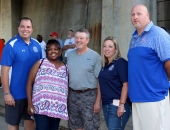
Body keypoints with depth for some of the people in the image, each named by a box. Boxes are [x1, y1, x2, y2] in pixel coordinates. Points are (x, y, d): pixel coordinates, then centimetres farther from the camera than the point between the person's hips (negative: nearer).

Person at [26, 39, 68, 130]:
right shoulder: (40, 63, 3)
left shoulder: (65, 68, 12)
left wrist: (68, 106, 12)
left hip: (58, 108, 4)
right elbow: (29, 83, 2)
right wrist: (30, 103, -6)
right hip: (41, 106, -4)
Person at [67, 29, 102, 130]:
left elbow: (100, 81, -9)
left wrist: (98, 101, -14)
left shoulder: (95, 56, -8)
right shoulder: (70, 55, 8)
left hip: (89, 96, -5)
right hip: (72, 95, 5)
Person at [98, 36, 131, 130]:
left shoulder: (120, 62, -9)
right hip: (105, 105, 8)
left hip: (117, 104, -8)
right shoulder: (104, 65, 13)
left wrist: (122, 105, -20)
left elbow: (125, 84, -15)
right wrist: (100, 102, 13)